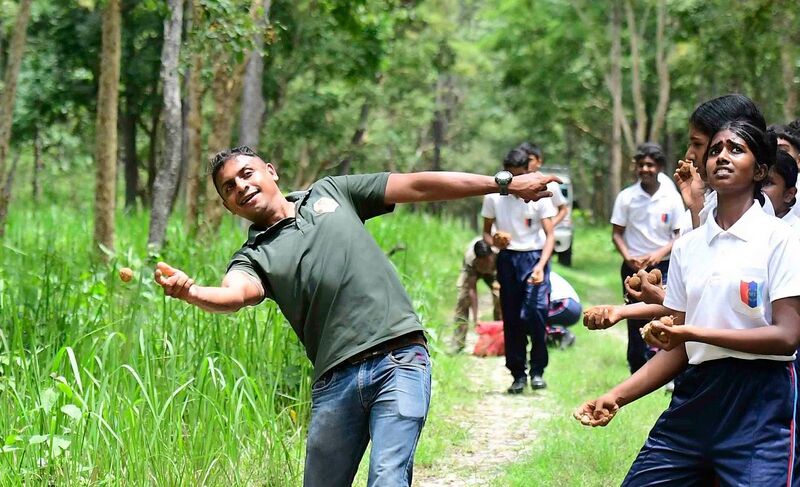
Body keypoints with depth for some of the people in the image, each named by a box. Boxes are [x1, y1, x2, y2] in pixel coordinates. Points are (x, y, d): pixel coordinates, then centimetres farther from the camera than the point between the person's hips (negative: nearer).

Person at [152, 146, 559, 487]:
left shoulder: (329, 193, 17)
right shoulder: (254, 256, 9)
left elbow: (418, 185, 15)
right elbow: (236, 293, -15)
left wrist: (504, 183, 11)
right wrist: (189, 292, -39)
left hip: (399, 359, -1)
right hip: (335, 379, 1)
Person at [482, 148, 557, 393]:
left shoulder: (539, 196, -6)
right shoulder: (493, 197, 0)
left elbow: (550, 235, -8)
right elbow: (486, 231, 10)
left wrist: (540, 266, -22)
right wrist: (494, 241, -15)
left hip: (534, 256, -3)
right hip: (507, 258, 3)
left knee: (535, 312, -17)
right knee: (511, 318, 4)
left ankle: (537, 371, -5)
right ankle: (518, 374, 13)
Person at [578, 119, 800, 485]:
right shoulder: (687, 246, 12)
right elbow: (676, 348, 12)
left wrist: (695, 332, -20)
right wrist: (617, 396, 0)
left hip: (761, 403, -5)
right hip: (694, 398, 5)